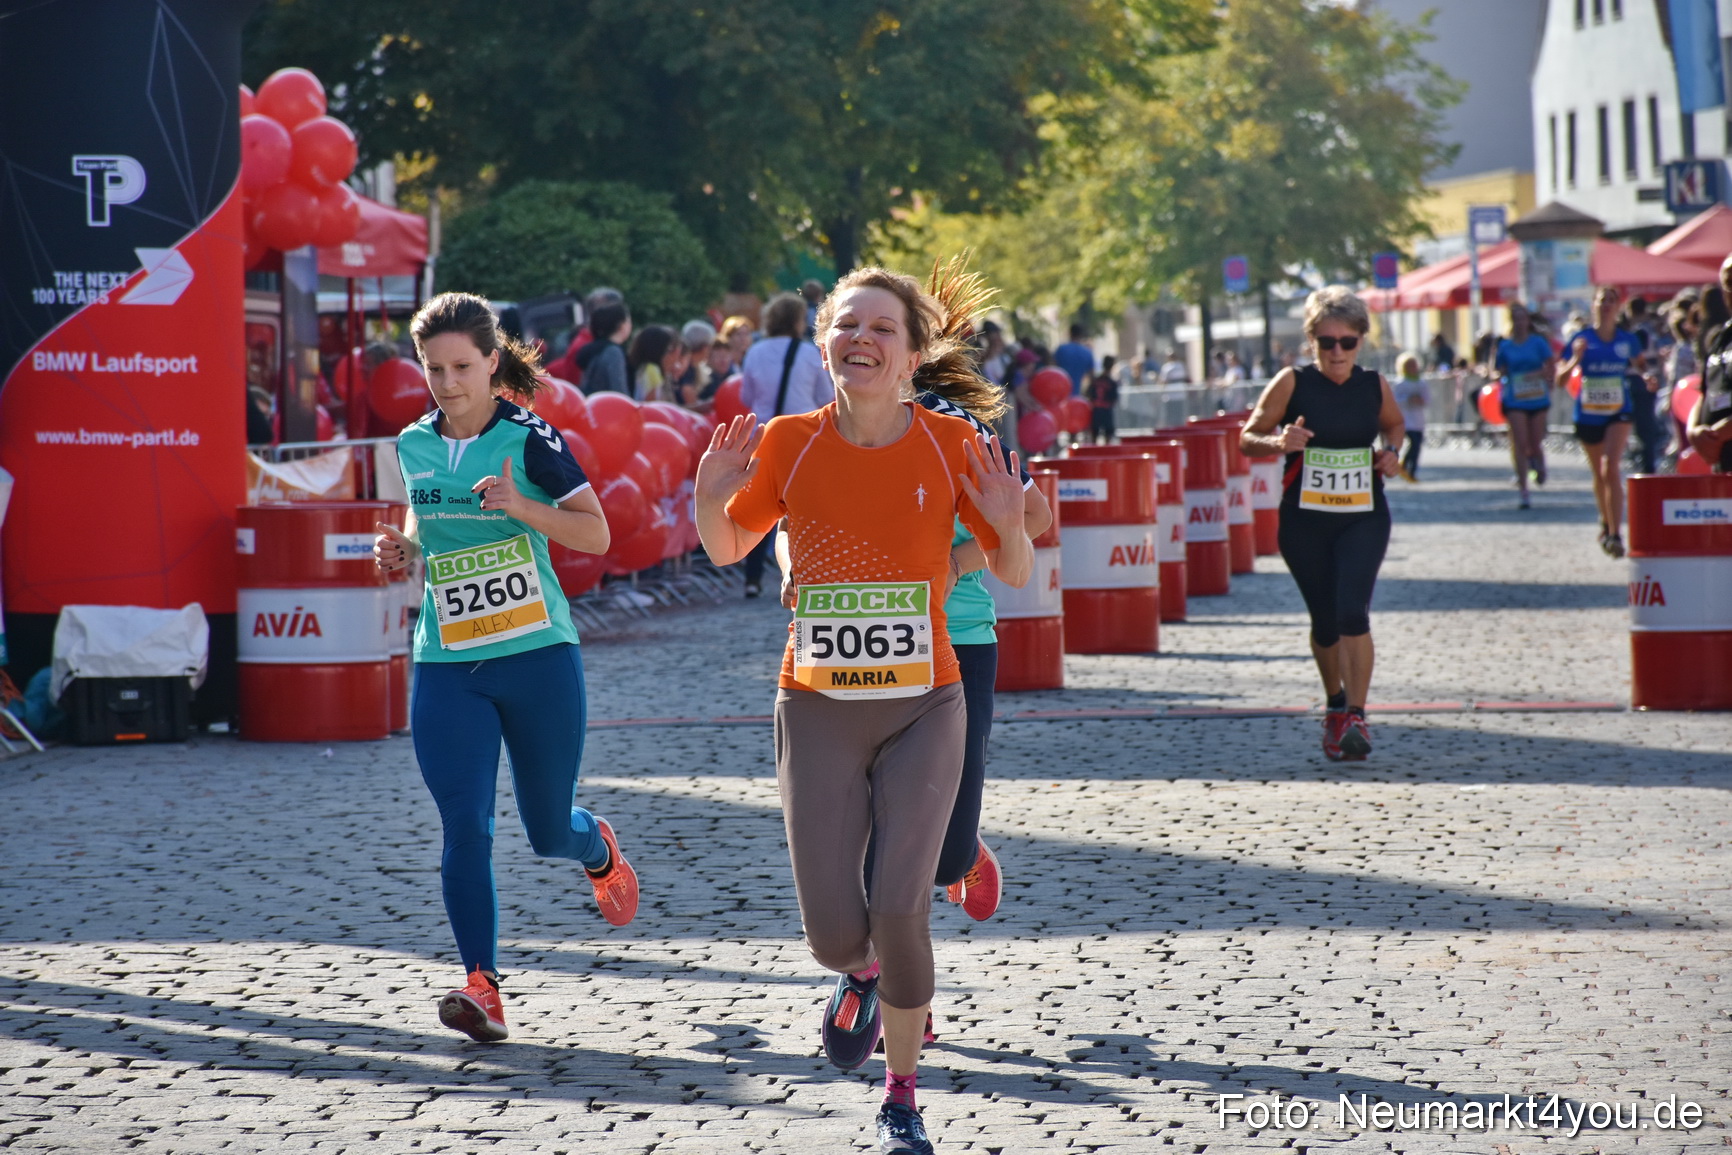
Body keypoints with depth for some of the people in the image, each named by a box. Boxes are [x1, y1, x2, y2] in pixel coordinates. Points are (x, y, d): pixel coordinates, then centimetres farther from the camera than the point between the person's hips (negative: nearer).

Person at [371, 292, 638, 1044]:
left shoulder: (529, 439, -8)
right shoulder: (414, 446, 6)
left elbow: (596, 535, -12)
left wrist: (521, 506, -27)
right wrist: (402, 547, 3)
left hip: (538, 658, -3)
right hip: (446, 669, 3)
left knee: (547, 831, 9)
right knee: (464, 827, -12)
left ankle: (599, 852, 45)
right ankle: (482, 985, -13)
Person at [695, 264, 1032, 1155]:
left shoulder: (952, 446, -7)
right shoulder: (789, 443, -5)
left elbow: (1014, 574, 2)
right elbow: (728, 550, 10)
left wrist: (1007, 522, -20)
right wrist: (709, 496, -12)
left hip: (923, 709, -1)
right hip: (818, 711, 1)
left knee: (900, 910, -10)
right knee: (833, 930, -2)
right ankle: (862, 973, 37)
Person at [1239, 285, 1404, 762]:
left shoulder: (1375, 386, 1)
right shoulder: (1292, 383, -6)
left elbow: (1394, 424, 23)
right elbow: (1248, 438, -1)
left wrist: (1391, 451, 2)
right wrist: (1279, 442, -22)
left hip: (1364, 517, 0)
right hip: (1305, 520, 0)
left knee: (1352, 612, -17)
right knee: (1325, 621, 10)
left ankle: (1356, 718, -14)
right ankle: (1335, 706, 35)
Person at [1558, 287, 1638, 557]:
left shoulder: (1627, 340, 0)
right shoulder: (1581, 339, -4)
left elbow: (1640, 365, 20)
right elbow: (1560, 380, -3)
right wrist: (1576, 358, -21)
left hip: (1618, 414, -1)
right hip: (1587, 416, 1)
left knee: (1611, 468, -20)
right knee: (1599, 474, 15)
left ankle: (1615, 534, -21)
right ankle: (1606, 523, 40)